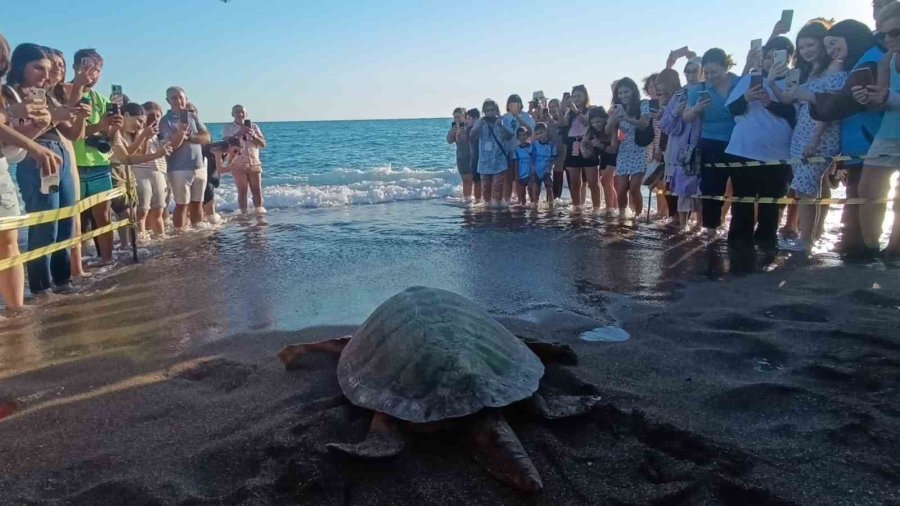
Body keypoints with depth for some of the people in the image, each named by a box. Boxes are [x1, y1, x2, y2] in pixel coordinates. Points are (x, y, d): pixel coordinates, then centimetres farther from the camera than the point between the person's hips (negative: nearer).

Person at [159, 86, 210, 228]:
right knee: (182, 204, -3)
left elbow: (206, 138, 0)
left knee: (197, 203, 10)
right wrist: (180, 132, -30)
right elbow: (172, 145, -13)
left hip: (199, 167, 4)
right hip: (179, 170, -4)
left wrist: (189, 137, -14)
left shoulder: (193, 117, 10)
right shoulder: (165, 121, -3)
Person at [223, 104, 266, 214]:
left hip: (254, 164, 2)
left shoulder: (254, 126, 9)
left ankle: (259, 211, 8)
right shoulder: (229, 128, 4)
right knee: (242, 191, 0)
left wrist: (254, 136, -14)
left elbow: (263, 144, 3)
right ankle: (244, 213, 4)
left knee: (257, 190, 1)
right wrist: (239, 133, -21)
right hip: (238, 165, -2)